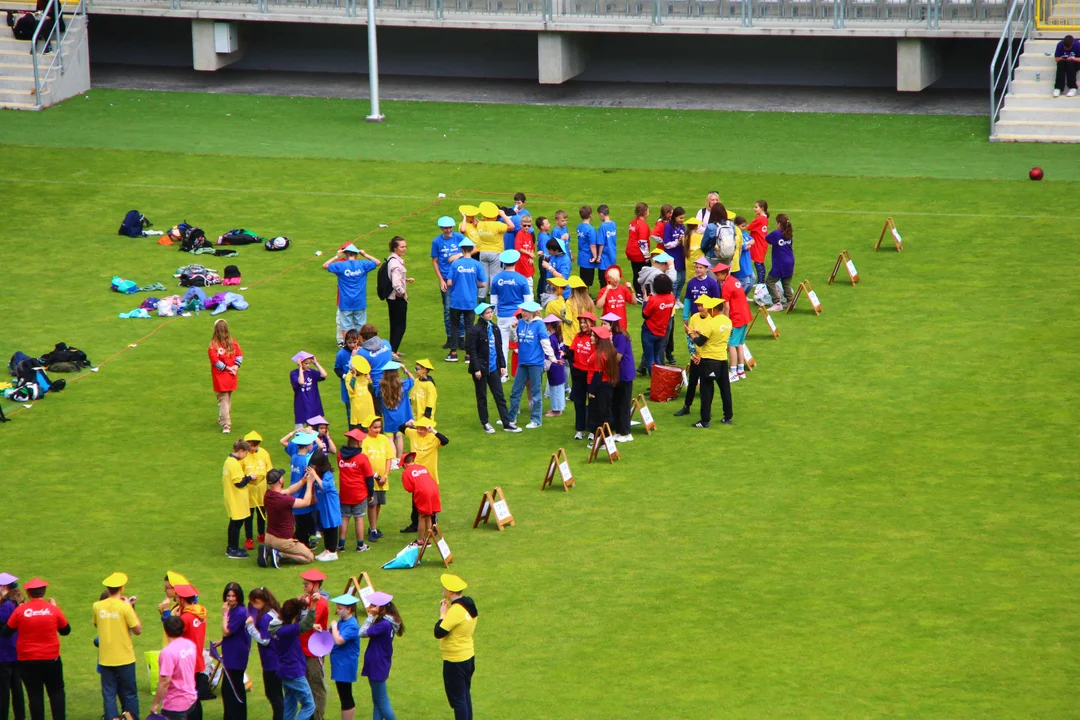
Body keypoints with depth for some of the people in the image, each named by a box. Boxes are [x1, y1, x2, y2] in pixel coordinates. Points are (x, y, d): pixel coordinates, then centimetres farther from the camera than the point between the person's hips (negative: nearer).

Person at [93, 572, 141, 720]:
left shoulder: (98, 606, -2)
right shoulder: (124, 607, -13)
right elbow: (138, 630, -9)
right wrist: (131, 608, -2)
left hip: (105, 659, 3)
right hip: (125, 658, -3)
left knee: (109, 695, 6)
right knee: (129, 694, 9)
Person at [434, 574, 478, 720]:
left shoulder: (455, 611, -25)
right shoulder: (469, 606, 3)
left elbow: (439, 633, -23)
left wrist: (442, 615, -9)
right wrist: (447, 611, 5)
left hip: (455, 662, -9)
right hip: (468, 657, 9)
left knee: (457, 699, -1)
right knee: (465, 695, 20)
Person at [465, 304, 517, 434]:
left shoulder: (495, 328, 7)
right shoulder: (475, 330, -11)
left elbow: (499, 348, 12)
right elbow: (472, 351, -11)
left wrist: (502, 365, 8)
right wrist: (476, 369, -15)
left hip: (493, 368, 5)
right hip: (481, 368, -5)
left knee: (500, 396, 6)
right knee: (482, 397, 6)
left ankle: (506, 423, 8)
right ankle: (485, 423, 16)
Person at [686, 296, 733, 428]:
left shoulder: (711, 323, -20)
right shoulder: (728, 321, 3)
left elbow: (699, 342, -15)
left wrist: (690, 333, 2)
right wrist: (701, 332, 11)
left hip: (709, 359, -7)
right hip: (723, 359, 7)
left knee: (706, 390, 0)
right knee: (725, 388, 14)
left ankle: (705, 420, 1)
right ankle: (728, 417, 21)